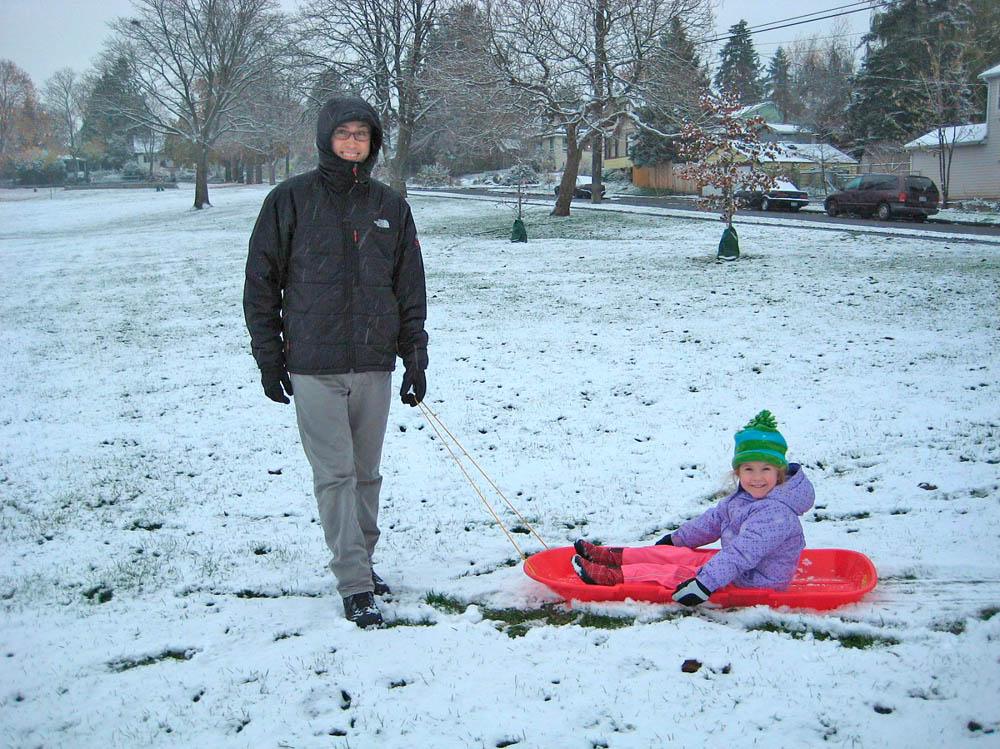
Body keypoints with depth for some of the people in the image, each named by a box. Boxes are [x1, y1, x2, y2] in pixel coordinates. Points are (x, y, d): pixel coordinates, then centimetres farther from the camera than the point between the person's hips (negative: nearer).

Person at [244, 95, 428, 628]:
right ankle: (354, 584, -2)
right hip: (314, 366, -3)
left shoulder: (390, 208, 9)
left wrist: (415, 357, 9)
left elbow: (410, 290, 13)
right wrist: (269, 356, -1)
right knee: (335, 474, -5)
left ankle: (361, 560, 27)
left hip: (374, 365, 3)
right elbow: (261, 283, 2)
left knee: (366, 473, 11)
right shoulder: (290, 201, 0)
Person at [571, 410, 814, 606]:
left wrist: (705, 584, -42)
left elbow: (741, 554, -37)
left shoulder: (776, 514, -29)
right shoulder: (745, 497, 4)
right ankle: (610, 556, 11)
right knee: (678, 554, 7)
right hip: (739, 571, 10)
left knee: (679, 574, -14)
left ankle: (612, 576, -13)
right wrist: (676, 538, 28)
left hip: (755, 583, -10)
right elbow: (714, 520, 18)